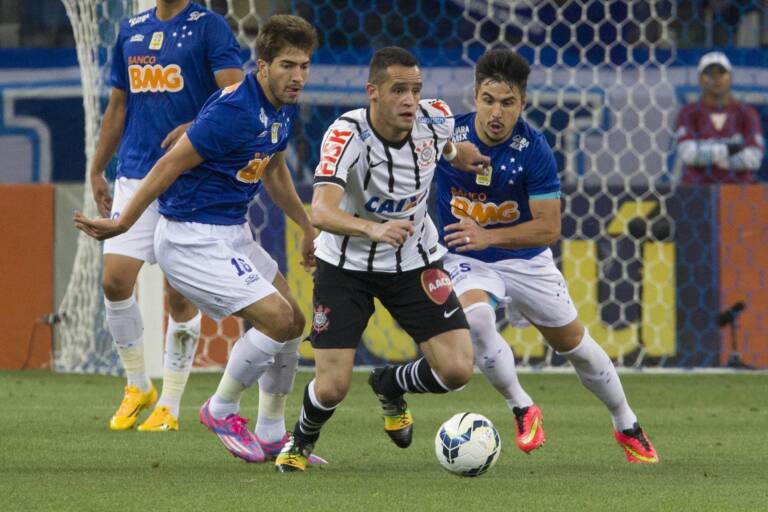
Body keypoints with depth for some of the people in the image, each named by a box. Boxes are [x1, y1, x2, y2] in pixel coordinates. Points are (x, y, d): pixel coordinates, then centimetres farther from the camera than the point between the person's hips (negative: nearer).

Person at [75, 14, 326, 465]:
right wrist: (122, 223, -15)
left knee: (293, 323, 12)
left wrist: (308, 228, 28)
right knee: (276, 317, -16)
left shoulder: (285, 108, 5)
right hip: (194, 238, -10)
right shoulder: (234, 110, -25)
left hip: (232, 233, 10)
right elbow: (171, 165, -20)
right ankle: (222, 410, 5)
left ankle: (273, 435, 24)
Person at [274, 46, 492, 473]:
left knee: (456, 370, -11)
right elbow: (321, 212, -45)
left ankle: (389, 386, 24)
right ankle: (301, 442, 27)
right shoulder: (347, 134, -29)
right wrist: (372, 229, -60)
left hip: (414, 261, 3)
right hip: (347, 263, -3)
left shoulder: (436, 119, -15)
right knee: (332, 387, -10)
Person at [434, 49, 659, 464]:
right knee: (474, 317, -34)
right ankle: (521, 409, -14)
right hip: (466, 260, 0)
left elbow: (549, 228, -21)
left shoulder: (534, 149, -21)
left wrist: (488, 237, -33)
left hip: (525, 258, 0)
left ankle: (627, 427, 35)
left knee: (575, 345, 11)